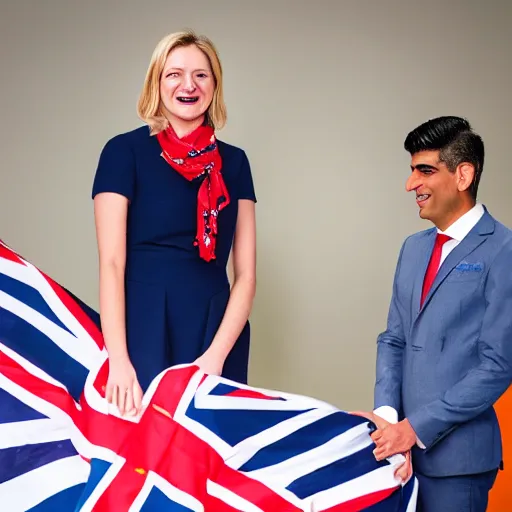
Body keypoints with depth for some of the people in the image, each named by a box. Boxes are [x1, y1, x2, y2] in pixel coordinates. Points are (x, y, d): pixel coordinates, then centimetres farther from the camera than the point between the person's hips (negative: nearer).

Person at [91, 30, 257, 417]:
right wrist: (118, 359, -17)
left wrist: (216, 355, -8)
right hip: (143, 330, -3)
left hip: (219, 332, 3)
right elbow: (111, 263, -7)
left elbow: (246, 273, 5)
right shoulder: (125, 151, 0)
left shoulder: (233, 162, 9)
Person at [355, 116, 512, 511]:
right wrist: (387, 414, -4)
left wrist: (416, 427, -14)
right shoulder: (414, 248, 12)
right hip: (403, 441, 6)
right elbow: (394, 340, 11)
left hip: (456, 453, -6)